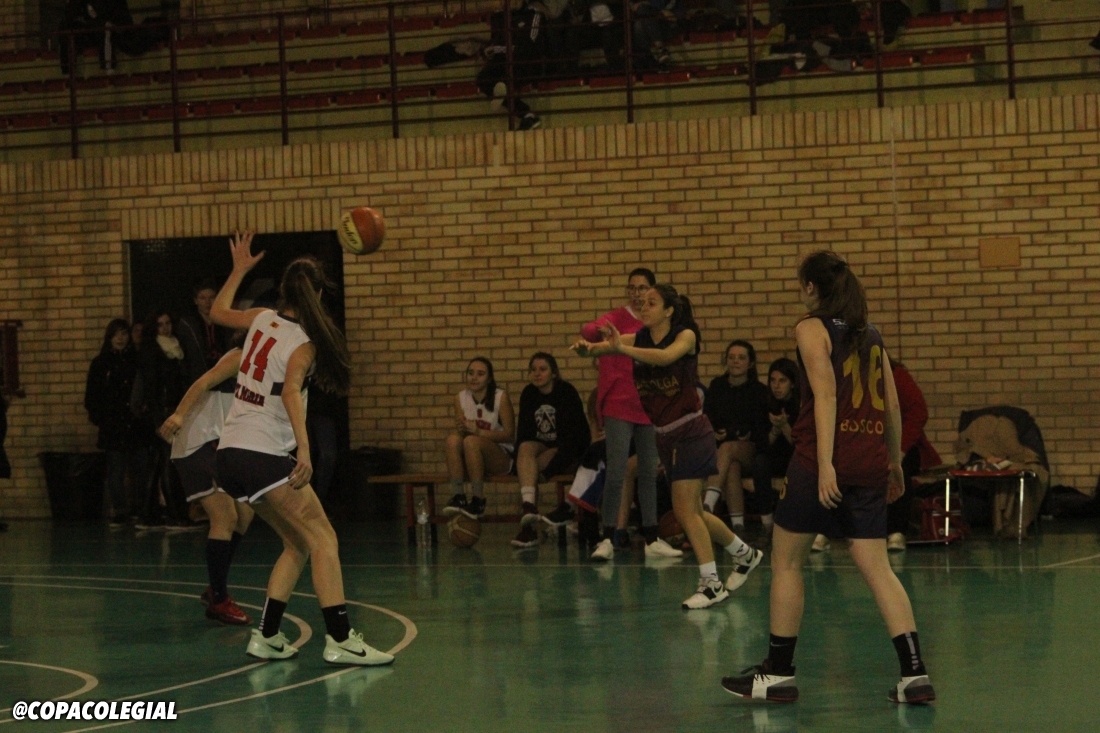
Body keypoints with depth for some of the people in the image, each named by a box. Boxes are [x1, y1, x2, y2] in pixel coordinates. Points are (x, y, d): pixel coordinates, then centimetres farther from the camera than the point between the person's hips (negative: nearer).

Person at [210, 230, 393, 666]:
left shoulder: (263, 320, 9)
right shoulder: (303, 344, -10)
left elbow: (218, 312, 29)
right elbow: (291, 390, -28)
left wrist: (239, 268, 39)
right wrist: (304, 448, -38)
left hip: (231, 454, 8)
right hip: (263, 455, -8)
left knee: (298, 544, 15)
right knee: (324, 540, -9)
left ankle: (266, 636, 12)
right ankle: (339, 639, -17)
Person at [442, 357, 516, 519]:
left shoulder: (501, 397, -7)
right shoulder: (461, 398, 5)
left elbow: (509, 434, -8)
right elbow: (459, 431, 7)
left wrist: (479, 432, -21)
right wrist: (461, 430, -18)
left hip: (501, 458, -4)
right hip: (469, 461, 4)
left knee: (471, 441, -33)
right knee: (453, 439, -28)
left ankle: (477, 501, -28)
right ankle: (457, 497, -31)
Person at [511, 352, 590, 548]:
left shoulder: (567, 392, -13)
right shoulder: (528, 394, 3)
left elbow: (572, 436, -20)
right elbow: (522, 434, 0)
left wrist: (549, 469, -27)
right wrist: (520, 462, -17)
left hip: (572, 453, -4)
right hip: (543, 447, 4)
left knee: (531, 466, -29)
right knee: (526, 447, -29)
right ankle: (528, 506, -46)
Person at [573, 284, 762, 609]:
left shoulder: (686, 335, -10)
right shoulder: (636, 339, 4)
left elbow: (666, 356, -32)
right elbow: (606, 345, -15)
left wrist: (622, 348, -46)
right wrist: (587, 348, -39)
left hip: (691, 431, -7)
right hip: (664, 435, 7)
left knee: (684, 509, -12)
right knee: (692, 512, 13)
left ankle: (711, 583, -3)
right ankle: (745, 554, 34)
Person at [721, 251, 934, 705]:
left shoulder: (812, 328, -3)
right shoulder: (870, 335, 15)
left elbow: (826, 395, -14)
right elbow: (892, 405, 15)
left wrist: (825, 463, -20)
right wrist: (894, 462, 24)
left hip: (822, 456, -6)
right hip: (870, 461, 6)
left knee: (786, 562, 8)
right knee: (876, 567, 4)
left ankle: (778, 674, 12)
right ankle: (915, 675, -6)